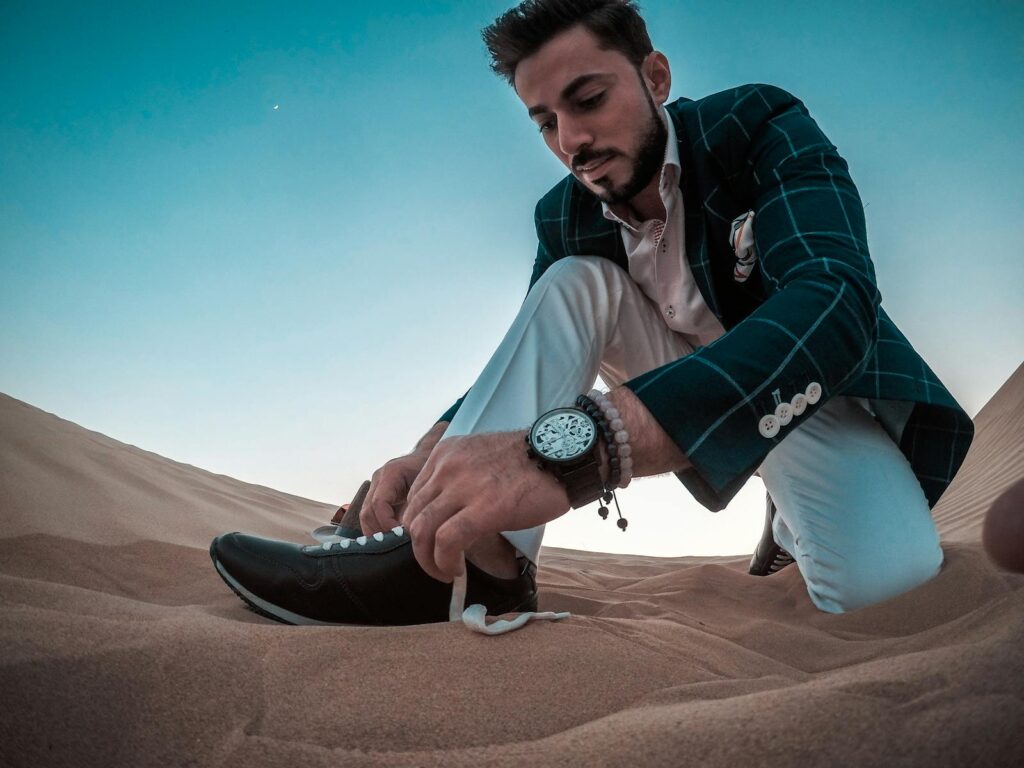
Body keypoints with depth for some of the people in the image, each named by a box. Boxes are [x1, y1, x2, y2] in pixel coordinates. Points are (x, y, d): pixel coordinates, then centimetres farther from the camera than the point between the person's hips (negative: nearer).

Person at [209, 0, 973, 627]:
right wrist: (436, 455, -27)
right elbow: (534, 357, -1)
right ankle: (479, 555, -30)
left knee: (882, 577, -34)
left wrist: (571, 444, -56)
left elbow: (831, 307, -41)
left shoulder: (762, 126, -22)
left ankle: (791, 519, 2)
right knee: (574, 280, -19)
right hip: (689, 391, 4)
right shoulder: (566, 217, -7)